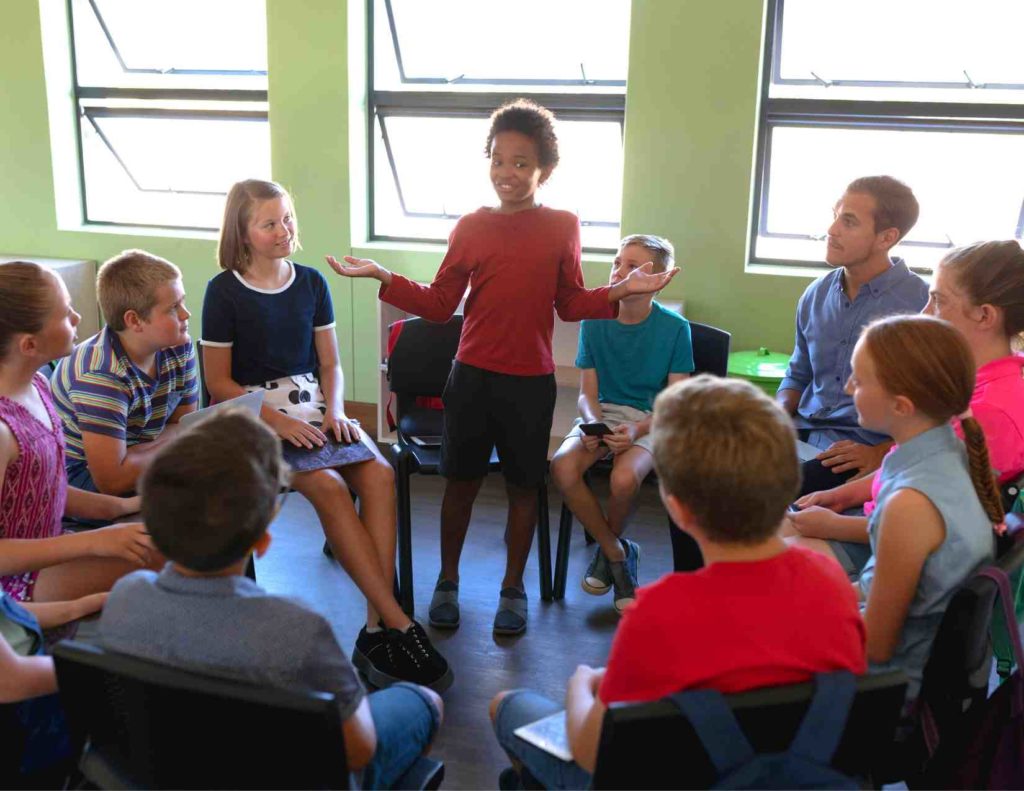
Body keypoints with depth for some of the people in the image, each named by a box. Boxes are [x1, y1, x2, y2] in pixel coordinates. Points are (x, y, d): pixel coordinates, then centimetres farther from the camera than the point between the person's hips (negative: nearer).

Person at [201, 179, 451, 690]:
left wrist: (334, 411, -7)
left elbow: (330, 364, 12)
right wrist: (276, 419, -15)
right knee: (328, 484, -31)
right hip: (253, 412, -4)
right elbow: (219, 383, -2)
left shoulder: (311, 282, 11)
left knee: (378, 473, -25)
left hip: (313, 403, 4)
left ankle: (376, 629, -27)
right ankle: (399, 624, -28)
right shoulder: (224, 291, -1)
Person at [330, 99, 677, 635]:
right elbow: (439, 305, 4)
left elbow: (571, 305, 5)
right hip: (472, 376, 1)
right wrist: (383, 278, -3)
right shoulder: (471, 227, 2)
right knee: (461, 482, 11)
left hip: (531, 383, -1)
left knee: (522, 487, 11)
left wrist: (618, 292, -9)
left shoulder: (562, 227, 0)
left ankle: (513, 588, 29)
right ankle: (447, 581, 30)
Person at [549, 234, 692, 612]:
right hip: (604, 413, 3)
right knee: (562, 467, -28)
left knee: (623, 478, -33)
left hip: (651, 421, -3)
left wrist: (637, 431, -22)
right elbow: (588, 393, 5)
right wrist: (593, 423, -17)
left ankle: (607, 548, 3)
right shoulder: (594, 321, 2)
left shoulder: (674, 328, -5)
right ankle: (618, 553, -5)